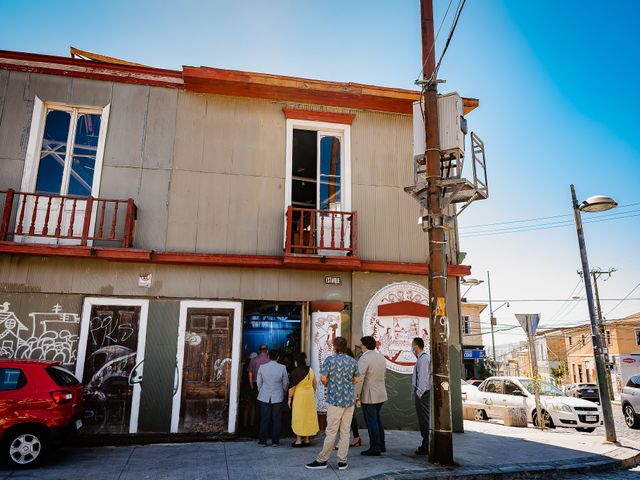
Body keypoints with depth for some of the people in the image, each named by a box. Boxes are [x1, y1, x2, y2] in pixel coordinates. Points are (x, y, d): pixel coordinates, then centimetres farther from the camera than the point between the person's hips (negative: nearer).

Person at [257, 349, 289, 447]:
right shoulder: (282, 368, -7)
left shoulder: (262, 367, -3)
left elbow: (259, 383, 5)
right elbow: (285, 383, 2)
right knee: (276, 420, 7)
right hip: (278, 397, -1)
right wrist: (283, 392, 21)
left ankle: (262, 441, 11)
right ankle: (275, 441, 10)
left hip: (265, 397, 1)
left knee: (264, 419, 8)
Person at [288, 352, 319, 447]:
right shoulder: (310, 370, 3)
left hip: (299, 396, -6)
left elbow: (292, 386, -14)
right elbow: (315, 384, 9)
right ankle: (306, 439, 20)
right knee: (308, 416, 13)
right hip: (310, 396, 6)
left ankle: (298, 440, 7)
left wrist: (289, 398, -6)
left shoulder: (296, 372, -15)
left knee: (299, 417, 4)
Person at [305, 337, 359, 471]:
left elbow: (323, 378, -11)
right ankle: (342, 461, 12)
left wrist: (327, 384, 10)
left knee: (331, 432, 2)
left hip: (335, 400, -3)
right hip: (350, 400, 4)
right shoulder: (353, 361, 2)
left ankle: (322, 460, 11)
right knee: (345, 431, 8)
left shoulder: (330, 360, -8)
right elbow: (356, 380, 8)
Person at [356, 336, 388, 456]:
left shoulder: (364, 358, -19)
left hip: (369, 395, -8)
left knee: (371, 421, 2)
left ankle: (375, 448, 9)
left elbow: (360, 378, -22)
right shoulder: (381, 356, 8)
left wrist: (357, 394, -16)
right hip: (381, 393, 9)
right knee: (377, 419, 21)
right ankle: (381, 445, 29)